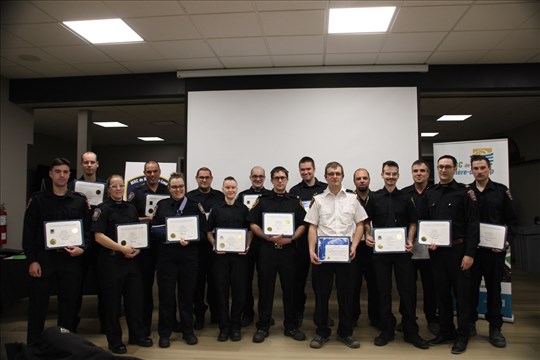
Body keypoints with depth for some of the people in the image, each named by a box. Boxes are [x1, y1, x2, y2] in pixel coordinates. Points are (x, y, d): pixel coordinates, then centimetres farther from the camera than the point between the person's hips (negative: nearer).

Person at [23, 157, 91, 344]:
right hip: (44, 258, -1)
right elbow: (28, 232, 0)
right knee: (37, 305, 4)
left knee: (70, 305, 9)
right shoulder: (37, 199, 3)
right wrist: (31, 260, -6)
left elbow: (88, 229, 8)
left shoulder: (80, 201, 6)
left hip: (71, 259, 1)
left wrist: (82, 248, -9)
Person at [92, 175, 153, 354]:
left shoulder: (131, 208, 12)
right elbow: (99, 236, -14)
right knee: (113, 301, 5)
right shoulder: (102, 209, -5)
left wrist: (137, 248, -1)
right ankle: (114, 341, 19)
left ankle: (137, 335, 26)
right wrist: (122, 248, -18)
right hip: (111, 261, -5)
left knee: (135, 297, 11)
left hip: (132, 260, 5)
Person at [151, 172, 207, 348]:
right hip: (166, 255, 0)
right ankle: (165, 333, 19)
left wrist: (190, 240, -16)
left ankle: (188, 331, 24)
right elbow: (154, 228, 2)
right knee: (166, 293, 4)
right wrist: (169, 236, -15)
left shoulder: (195, 205, 4)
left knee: (187, 293, 8)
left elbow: (203, 230, 0)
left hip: (189, 255, 0)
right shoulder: (161, 205, 7)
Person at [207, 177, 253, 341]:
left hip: (239, 254, 0)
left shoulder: (243, 209, 7)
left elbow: (250, 230, 9)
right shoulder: (216, 209, 7)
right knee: (222, 290, 4)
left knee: (239, 290, 4)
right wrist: (214, 245, -8)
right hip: (220, 254, 0)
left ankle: (236, 326, 17)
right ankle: (224, 326, 16)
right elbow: (209, 232, 8)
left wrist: (247, 245, -6)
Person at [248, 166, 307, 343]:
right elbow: (253, 224, 2)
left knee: (290, 287, 7)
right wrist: (267, 237, -12)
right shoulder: (262, 200, 6)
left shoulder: (295, 201, 9)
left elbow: (303, 224, 6)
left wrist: (291, 238, -11)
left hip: (288, 249, 1)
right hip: (267, 249, -1)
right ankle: (263, 326, 15)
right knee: (265, 288, 4)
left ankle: (291, 326, 20)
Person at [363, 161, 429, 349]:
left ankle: (411, 331, 15)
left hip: (402, 250, 0)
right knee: (383, 290, 7)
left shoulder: (406, 198, 7)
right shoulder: (374, 198, 5)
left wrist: (410, 241, -7)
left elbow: (413, 222, 8)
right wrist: (368, 236, -10)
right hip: (380, 250, 0)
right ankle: (387, 330, 19)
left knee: (408, 289, 2)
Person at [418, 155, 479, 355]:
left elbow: (473, 225, -9)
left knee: (462, 293, 4)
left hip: (458, 250, -4)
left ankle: (462, 336, 16)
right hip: (436, 251, 4)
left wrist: (469, 253, -14)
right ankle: (446, 331, 25)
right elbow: (422, 221, 10)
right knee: (442, 292, 12)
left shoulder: (465, 192, -4)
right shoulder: (429, 194, 8)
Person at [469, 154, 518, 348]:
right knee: (471, 286, 9)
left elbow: (511, 220, 4)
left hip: (495, 249, 0)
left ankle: (495, 328, 19)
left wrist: (507, 240, -9)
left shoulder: (501, 191, 3)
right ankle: (470, 323, 23)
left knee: (494, 287, 8)